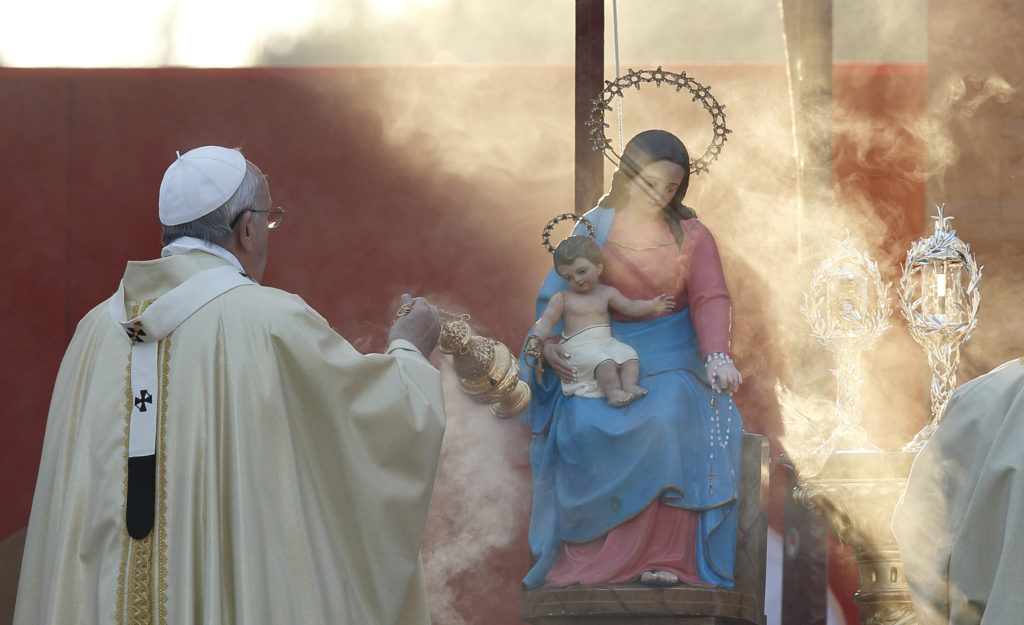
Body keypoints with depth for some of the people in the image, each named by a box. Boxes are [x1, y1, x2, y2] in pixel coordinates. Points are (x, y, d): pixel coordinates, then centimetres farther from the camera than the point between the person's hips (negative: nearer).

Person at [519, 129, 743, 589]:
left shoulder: (690, 236, 5)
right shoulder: (595, 228, 5)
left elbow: (710, 299, -8)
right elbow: (556, 293, 6)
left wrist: (717, 356, -26)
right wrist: (548, 342, -13)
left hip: (669, 360, -1)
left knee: (667, 419, -31)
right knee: (584, 426, -27)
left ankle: (662, 554, -30)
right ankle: (594, 555, -20)